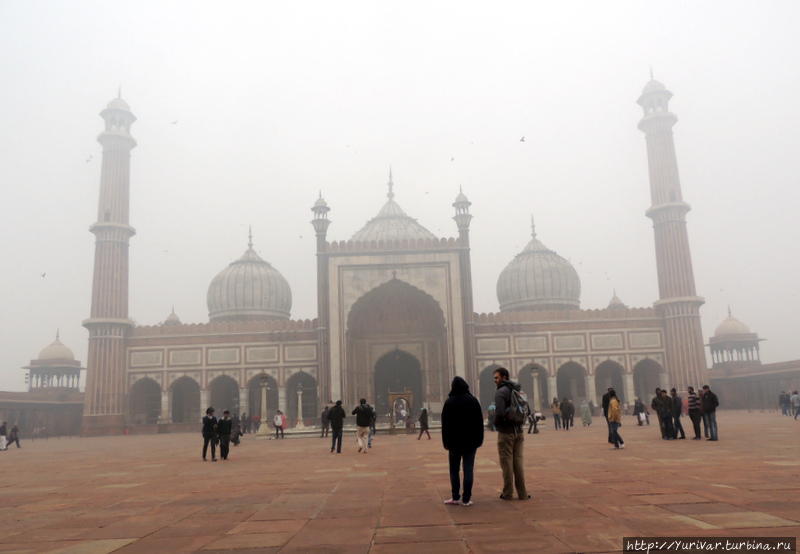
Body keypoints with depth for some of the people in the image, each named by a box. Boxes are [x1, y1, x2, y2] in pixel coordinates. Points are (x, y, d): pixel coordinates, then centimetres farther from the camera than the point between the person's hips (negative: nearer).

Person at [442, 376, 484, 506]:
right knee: (468, 469, 2)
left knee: (454, 470, 10)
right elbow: (480, 422, 1)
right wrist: (479, 440, 4)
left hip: (454, 441, -1)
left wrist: (446, 442, 0)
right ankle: (466, 499, 0)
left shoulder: (449, 402, -4)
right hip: (471, 441, 1)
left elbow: (445, 424, -4)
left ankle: (455, 497, 8)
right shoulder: (473, 400, 1)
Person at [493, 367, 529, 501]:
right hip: (518, 431, 7)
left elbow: (500, 412, -23)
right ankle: (522, 493, 12)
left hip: (505, 432, -7)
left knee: (507, 462, 1)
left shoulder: (500, 392, -13)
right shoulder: (517, 391, 11)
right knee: (518, 461, 10)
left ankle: (508, 493, 7)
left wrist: (496, 423, -6)